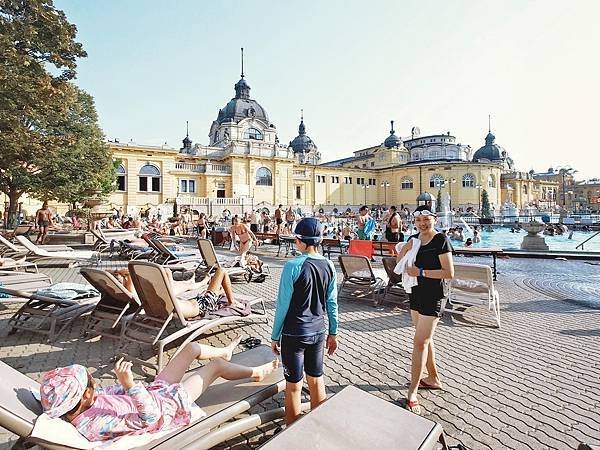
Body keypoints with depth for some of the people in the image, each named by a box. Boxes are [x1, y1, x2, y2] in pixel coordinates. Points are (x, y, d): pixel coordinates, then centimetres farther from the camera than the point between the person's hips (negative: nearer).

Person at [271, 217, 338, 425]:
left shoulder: (293, 266, -19)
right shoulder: (329, 265, -3)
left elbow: (283, 305, -13)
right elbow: (332, 303, 4)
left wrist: (275, 336, -2)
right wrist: (333, 333, 14)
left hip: (294, 334, -5)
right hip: (318, 332, 5)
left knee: (294, 385, 10)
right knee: (316, 379, 19)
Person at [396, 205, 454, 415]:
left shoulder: (441, 240, -14)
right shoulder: (414, 238, 5)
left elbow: (449, 273, -18)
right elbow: (399, 263, 10)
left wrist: (421, 272, -20)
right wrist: (405, 249, -8)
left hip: (432, 297, -7)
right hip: (416, 294, 8)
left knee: (420, 342, -7)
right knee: (425, 339, 19)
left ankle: (412, 393, 0)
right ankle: (433, 378, 38)